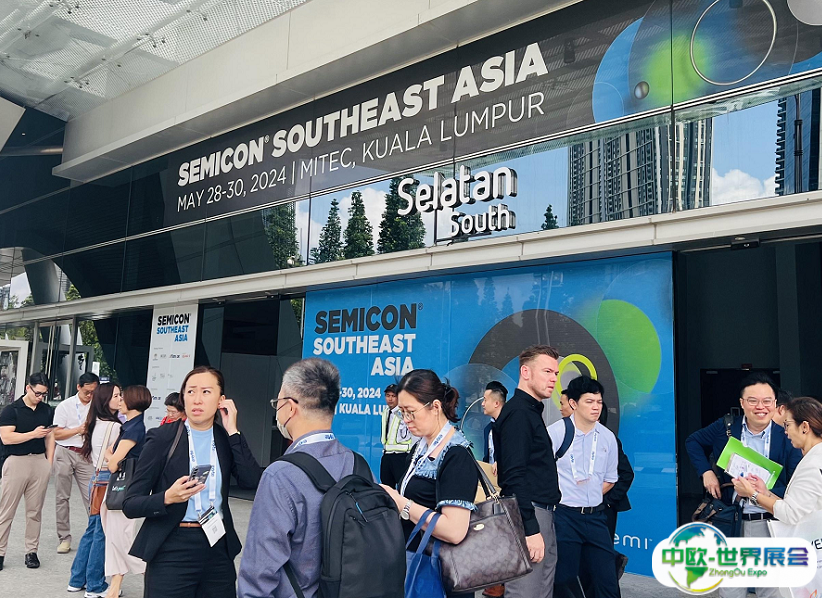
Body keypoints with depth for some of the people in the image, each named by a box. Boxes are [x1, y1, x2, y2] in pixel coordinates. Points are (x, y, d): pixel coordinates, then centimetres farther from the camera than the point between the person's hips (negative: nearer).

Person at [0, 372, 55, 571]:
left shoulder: (47, 411, 9)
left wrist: (49, 462, 7)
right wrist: (34, 434, -16)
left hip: (40, 461, 4)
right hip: (16, 461, -4)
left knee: (35, 510, 8)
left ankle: (31, 551, 15)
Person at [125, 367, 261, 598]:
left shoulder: (226, 439, 3)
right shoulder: (162, 438, -8)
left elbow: (251, 481, -12)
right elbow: (130, 504, -7)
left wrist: (232, 430, -11)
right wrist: (167, 497, -26)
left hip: (218, 547, 3)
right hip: (172, 550, -3)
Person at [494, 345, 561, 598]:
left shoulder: (531, 411, 17)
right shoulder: (517, 413, -14)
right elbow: (514, 476, -21)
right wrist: (530, 529, -24)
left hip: (542, 513, 10)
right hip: (528, 514, -10)